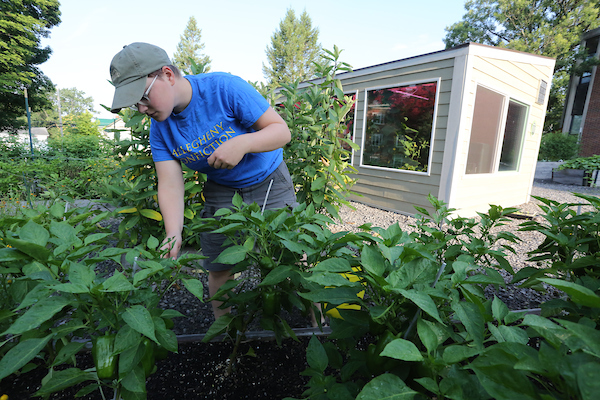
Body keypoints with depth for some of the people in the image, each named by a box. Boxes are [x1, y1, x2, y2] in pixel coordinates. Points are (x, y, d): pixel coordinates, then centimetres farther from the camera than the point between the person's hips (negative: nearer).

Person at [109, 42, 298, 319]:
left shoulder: (224, 88, -21)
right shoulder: (159, 129, -6)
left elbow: (282, 131, -19)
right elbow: (170, 185, -12)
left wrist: (243, 143, -37)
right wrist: (173, 235, -26)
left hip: (268, 181, -3)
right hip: (220, 191, 4)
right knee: (218, 268, 4)